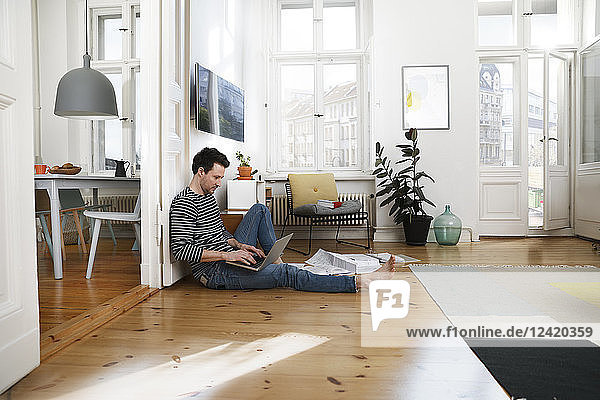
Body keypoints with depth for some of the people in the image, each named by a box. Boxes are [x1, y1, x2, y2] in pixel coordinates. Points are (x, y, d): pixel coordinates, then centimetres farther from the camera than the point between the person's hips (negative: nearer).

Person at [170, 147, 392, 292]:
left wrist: (239, 245, 1)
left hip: (229, 258, 9)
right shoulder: (183, 204, -15)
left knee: (259, 210, 11)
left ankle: (275, 260, 3)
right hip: (214, 273, -9)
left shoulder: (208, 195, 13)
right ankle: (357, 283, -22)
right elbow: (180, 249, -23)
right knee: (287, 274, -22)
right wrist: (226, 255, -25)